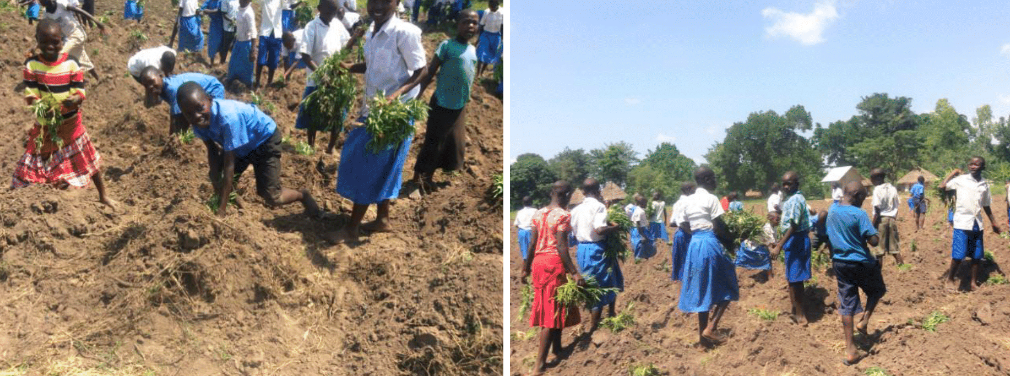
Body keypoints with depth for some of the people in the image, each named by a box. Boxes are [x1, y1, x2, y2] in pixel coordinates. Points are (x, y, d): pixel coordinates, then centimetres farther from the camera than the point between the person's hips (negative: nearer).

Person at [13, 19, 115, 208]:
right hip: (43, 124, 0)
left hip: (70, 122, 0)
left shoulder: (71, 63, -10)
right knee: (33, 163, 10)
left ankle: (103, 196, 22)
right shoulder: (31, 65, -10)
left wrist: (73, 100, -34)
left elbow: (80, 92, -11)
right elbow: (30, 94, -11)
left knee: (88, 159, 7)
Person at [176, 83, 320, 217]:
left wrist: (222, 208, -33)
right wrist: (216, 182, -18)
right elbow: (212, 150, -6)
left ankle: (303, 195, 18)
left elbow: (229, 165, -37)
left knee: (272, 197, -11)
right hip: (241, 145, 7)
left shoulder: (227, 117, -41)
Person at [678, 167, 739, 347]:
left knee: (702, 290, 11)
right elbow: (718, 226, -13)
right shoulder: (711, 198, -9)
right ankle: (710, 328, -5)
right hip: (710, 243, -7)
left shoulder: (689, 201, 12)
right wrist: (728, 239, 3)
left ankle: (703, 334, 14)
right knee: (726, 287, 5)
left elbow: (685, 226, 13)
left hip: (694, 243, 7)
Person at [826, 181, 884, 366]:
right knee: (876, 290, 25)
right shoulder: (859, 214, -20)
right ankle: (864, 322, 10)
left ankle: (850, 350, 8)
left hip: (839, 262, 5)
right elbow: (874, 241, -21)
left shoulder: (832, 211, 2)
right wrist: (873, 233, 1)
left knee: (846, 304, 8)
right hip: (860, 263, -5)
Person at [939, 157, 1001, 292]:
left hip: (977, 225, 5)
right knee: (958, 255, -7)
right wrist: (953, 173, -5)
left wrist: (993, 222, 21)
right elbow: (942, 186, -15)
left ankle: (974, 283, 20)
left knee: (976, 256, 8)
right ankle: (950, 280, 11)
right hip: (962, 223, -5)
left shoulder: (985, 184, 10)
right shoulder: (960, 180, -3)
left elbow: (986, 205, 19)